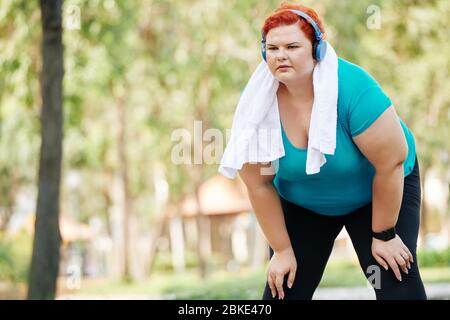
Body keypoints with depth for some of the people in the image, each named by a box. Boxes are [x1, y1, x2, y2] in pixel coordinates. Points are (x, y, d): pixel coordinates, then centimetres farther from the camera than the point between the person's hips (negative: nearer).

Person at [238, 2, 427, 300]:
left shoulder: (354, 89, -34)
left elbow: (390, 163, -26)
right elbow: (259, 184, -14)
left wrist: (383, 235, -17)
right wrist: (282, 250, -9)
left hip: (381, 188, -3)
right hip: (302, 202, 3)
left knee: (398, 284, -16)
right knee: (283, 289, -2)